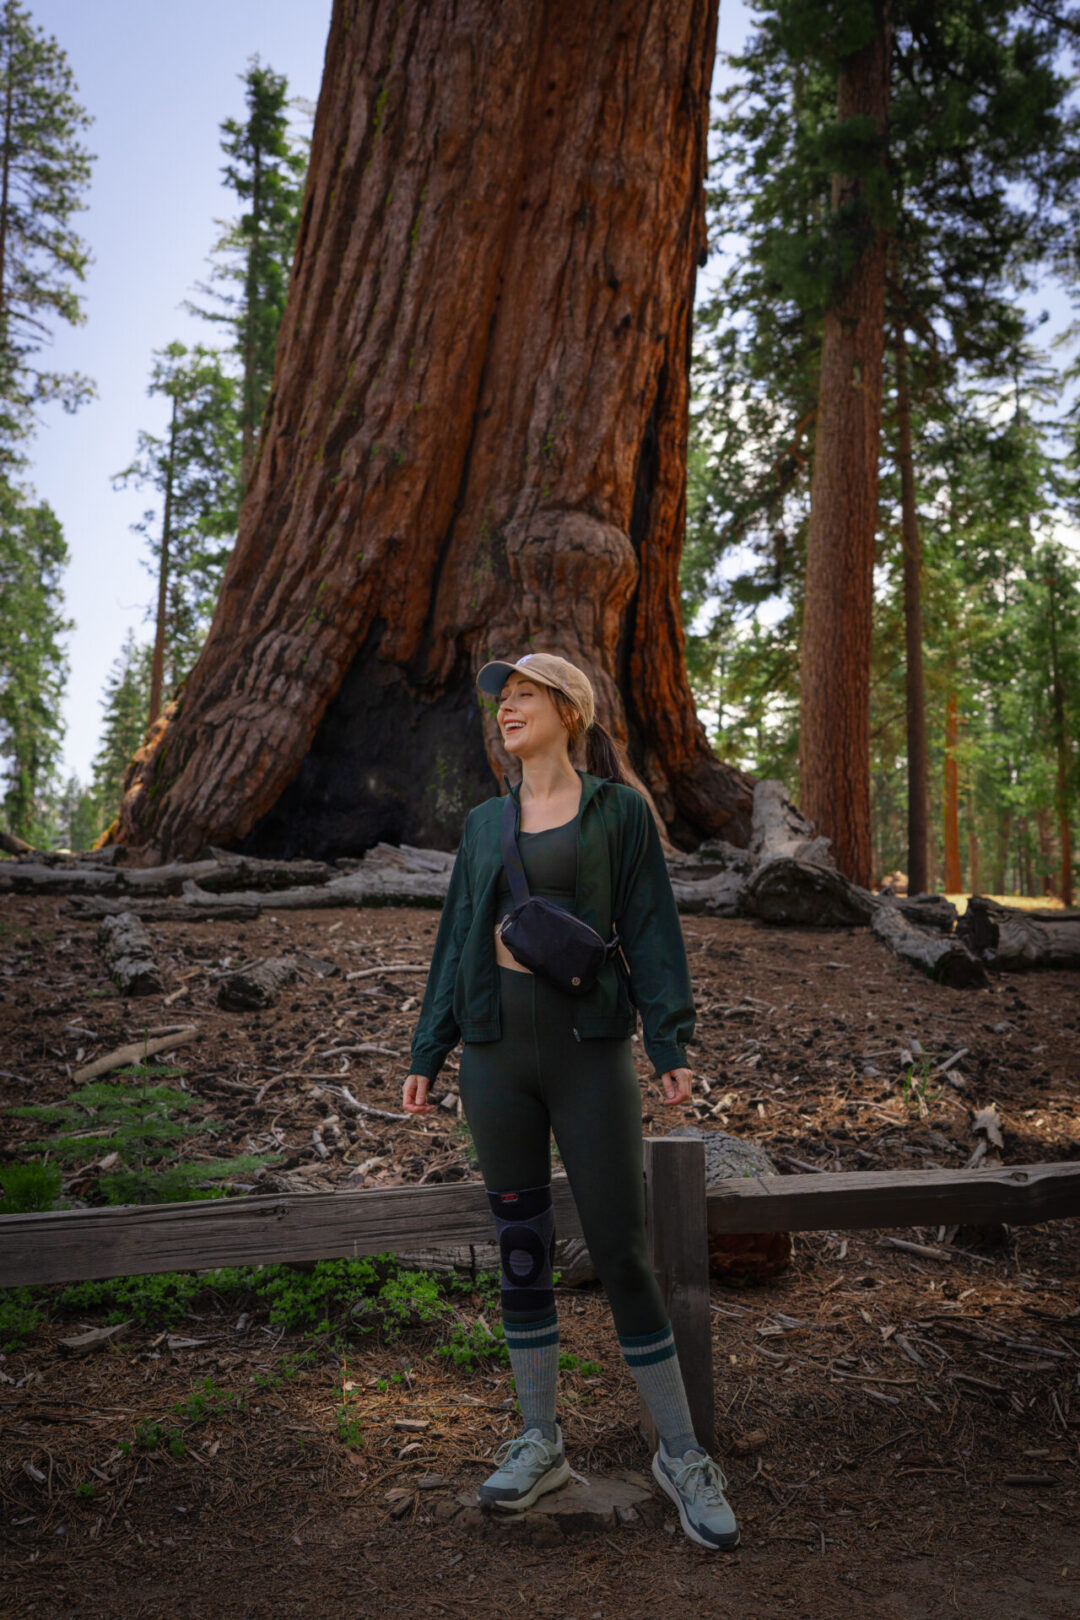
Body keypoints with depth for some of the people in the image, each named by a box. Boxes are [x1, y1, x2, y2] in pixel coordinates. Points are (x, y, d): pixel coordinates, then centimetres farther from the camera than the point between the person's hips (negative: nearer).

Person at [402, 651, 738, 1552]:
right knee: (522, 1248, 10)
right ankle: (541, 1442, 26)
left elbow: (650, 930, -4)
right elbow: (457, 941, 13)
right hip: (497, 1049, 4)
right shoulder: (485, 824, 11)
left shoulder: (619, 811, 1)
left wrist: (671, 1046, -13)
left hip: (590, 1048, -4)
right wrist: (427, 1054, 10)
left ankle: (681, 1454, 15)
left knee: (622, 1252, -2)